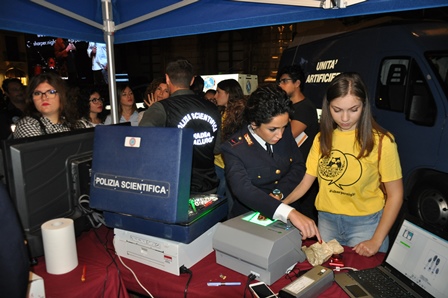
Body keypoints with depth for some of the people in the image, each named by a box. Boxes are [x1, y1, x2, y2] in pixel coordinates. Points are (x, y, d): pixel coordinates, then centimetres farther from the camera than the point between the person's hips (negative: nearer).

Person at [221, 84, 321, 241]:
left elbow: (299, 166, 3)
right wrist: (289, 212, -42)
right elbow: (243, 190, -31)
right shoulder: (234, 149, -19)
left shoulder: (285, 132, -3)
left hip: (285, 218, 3)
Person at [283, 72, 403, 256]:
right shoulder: (322, 139, 1)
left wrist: (376, 241, -12)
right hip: (326, 221, 3)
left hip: (365, 223, -3)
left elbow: (395, 195, -7)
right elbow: (306, 181, 0)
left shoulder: (381, 141, -11)